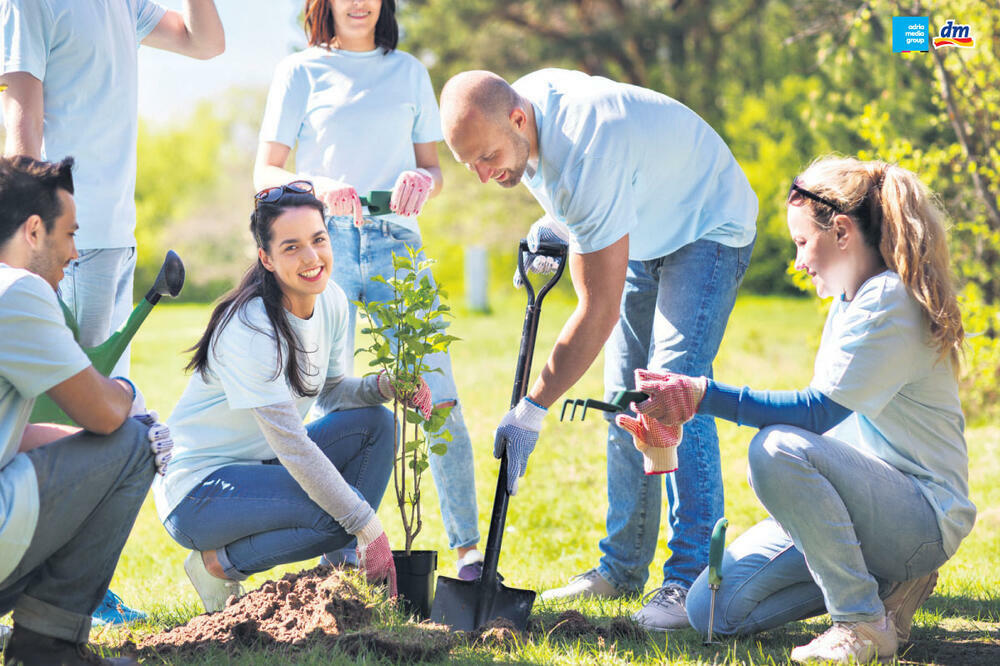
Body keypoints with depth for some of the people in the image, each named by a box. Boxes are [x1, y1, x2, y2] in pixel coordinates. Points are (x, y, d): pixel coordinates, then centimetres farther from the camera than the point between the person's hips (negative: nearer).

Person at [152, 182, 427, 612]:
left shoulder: (331, 302, -2)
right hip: (198, 491, -8)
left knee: (372, 422, -5)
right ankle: (220, 562, -6)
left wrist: (386, 385, -12)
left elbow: (331, 392, 10)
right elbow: (291, 445, -27)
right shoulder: (251, 329, -26)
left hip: (260, 463, 8)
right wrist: (367, 525, -25)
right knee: (340, 510, -26)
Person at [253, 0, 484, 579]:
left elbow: (433, 168, 18)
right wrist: (317, 187, -17)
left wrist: (423, 180, -7)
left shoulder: (408, 72, 17)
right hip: (325, 244, -1)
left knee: (437, 396, -8)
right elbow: (266, 174, 4)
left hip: (396, 243, 2)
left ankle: (469, 547, -2)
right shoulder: (301, 72, 10)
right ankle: (340, 560, 1)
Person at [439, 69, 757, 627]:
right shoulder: (521, 97, -13)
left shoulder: (588, 155, -39)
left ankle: (693, 581, -23)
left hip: (708, 228, -9)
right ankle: (623, 570, 13)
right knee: (626, 400, 6)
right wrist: (557, 229, -3)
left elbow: (599, 310, -35)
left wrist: (532, 409, -31)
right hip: (641, 232, 9)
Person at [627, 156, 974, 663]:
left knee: (777, 450, -34)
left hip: (924, 516, -9)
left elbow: (818, 412, -24)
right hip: (870, 501, 9)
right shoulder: (848, 302, 15)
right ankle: (887, 582, 8)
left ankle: (867, 623, -20)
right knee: (712, 610, -5)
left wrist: (707, 395, -27)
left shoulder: (889, 302, -15)